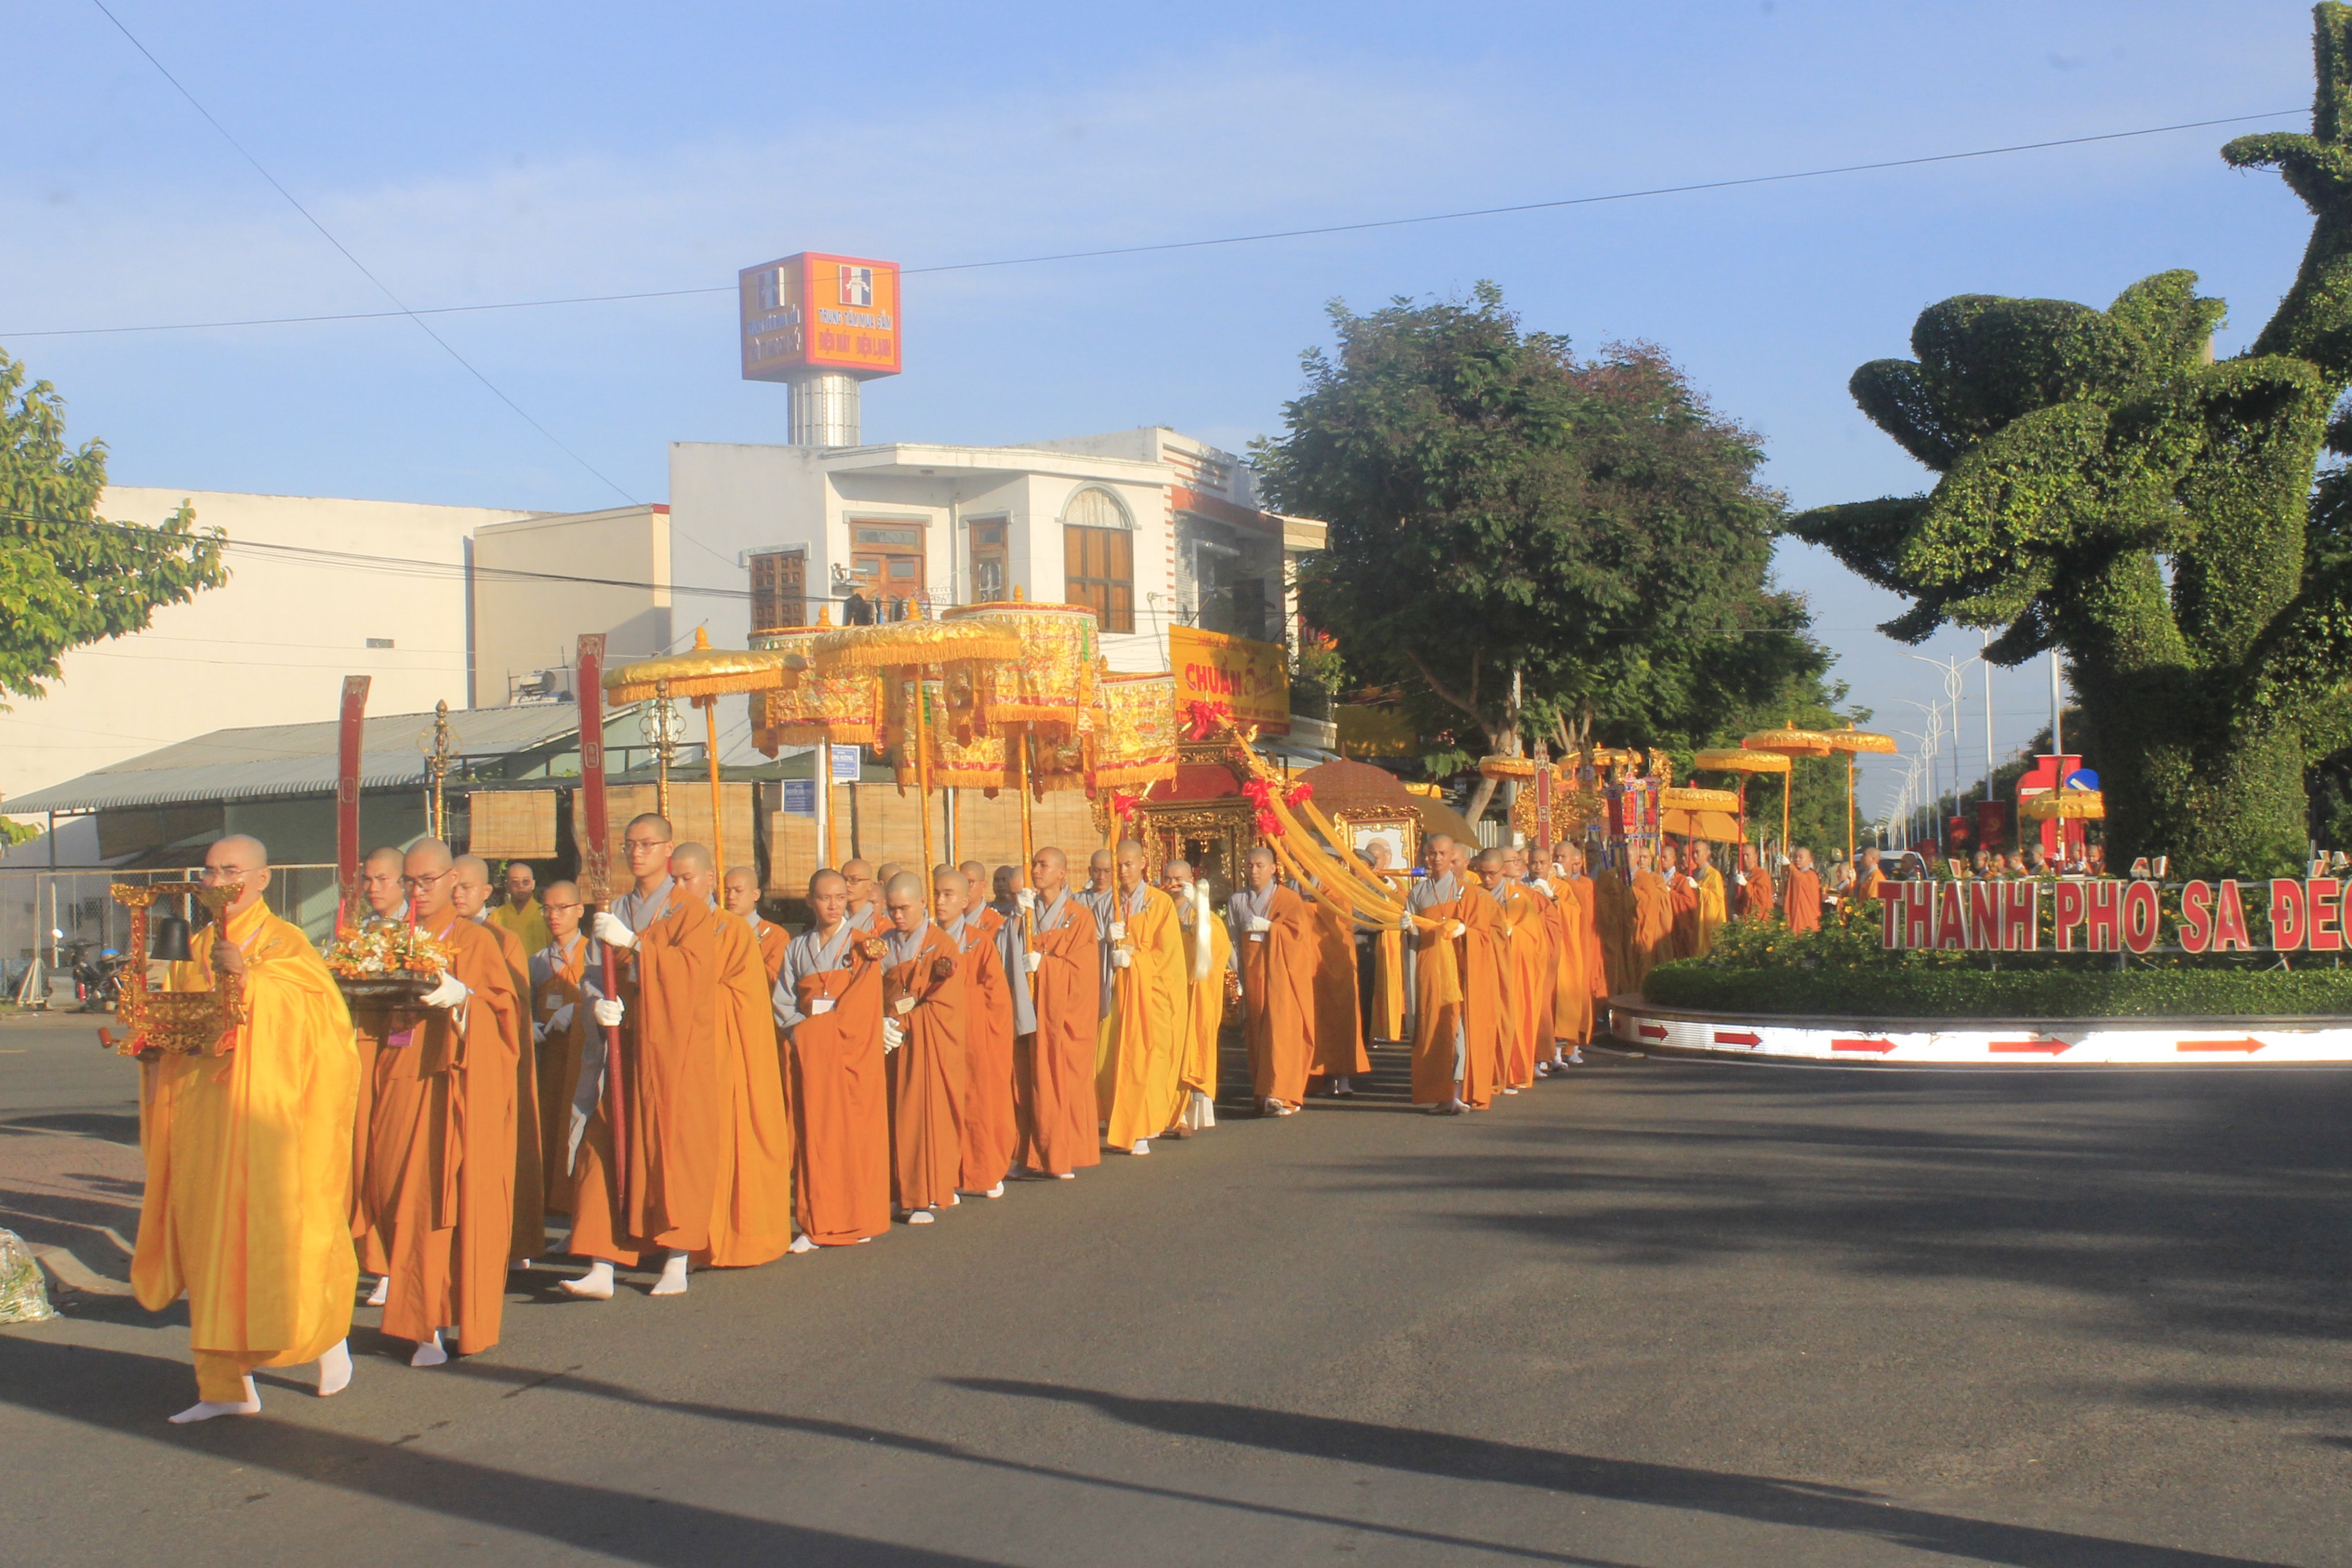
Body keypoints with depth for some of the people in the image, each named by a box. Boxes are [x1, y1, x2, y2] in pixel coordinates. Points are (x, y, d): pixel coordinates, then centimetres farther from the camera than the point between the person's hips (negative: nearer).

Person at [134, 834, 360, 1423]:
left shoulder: (287, 945, -4)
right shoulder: (196, 949, 14)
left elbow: (321, 1019, -17)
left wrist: (249, 977, -27)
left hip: (267, 1113, -5)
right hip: (205, 1115, 5)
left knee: (279, 1236, -3)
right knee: (210, 1239, 3)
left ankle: (331, 1330, 24)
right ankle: (227, 1385, 8)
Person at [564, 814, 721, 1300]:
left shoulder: (692, 911, 0)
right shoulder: (617, 912, 13)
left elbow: (690, 968, -15)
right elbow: (604, 975, 14)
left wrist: (632, 942, -22)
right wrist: (602, 1002, -8)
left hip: (675, 1045, -4)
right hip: (627, 1043, 4)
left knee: (673, 1148, -4)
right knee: (610, 1151, -3)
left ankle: (676, 1267, 4)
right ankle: (601, 1270, -5)